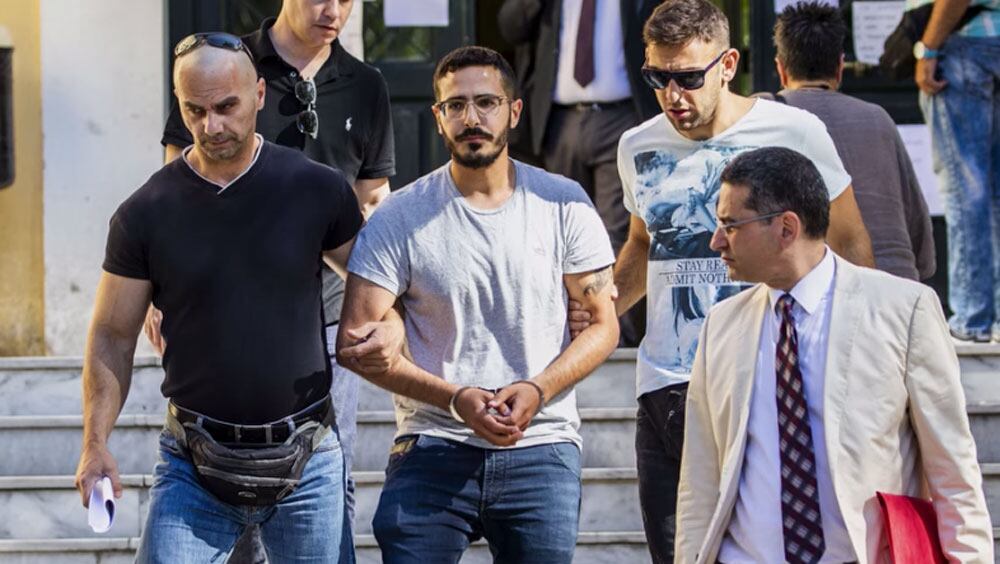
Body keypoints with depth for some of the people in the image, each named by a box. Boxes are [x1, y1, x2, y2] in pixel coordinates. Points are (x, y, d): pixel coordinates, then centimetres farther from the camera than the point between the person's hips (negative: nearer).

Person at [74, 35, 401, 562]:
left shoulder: (317, 191, -1)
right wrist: (95, 444, -8)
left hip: (307, 463, 1)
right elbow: (112, 336, 3)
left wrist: (391, 327, -12)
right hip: (194, 467, 0)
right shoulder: (145, 214, -1)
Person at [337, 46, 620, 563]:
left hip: (540, 448, 1)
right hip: (432, 447, -1)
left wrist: (536, 390, -12)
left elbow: (603, 324, 6)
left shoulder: (563, 205, 4)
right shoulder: (399, 218, 0)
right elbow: (354, 341, -3)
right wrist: (455, 399, -15)